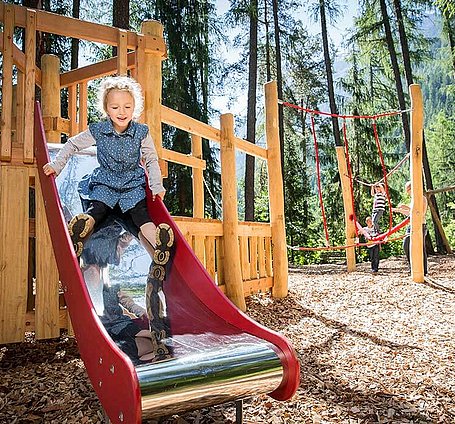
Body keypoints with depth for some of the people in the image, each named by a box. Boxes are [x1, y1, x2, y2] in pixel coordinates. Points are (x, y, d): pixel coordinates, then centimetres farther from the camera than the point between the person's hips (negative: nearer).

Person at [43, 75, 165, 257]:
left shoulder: (141, 132, -9)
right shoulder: (98, 130, -9)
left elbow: (151, 160, 0)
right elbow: (73, 144, 5)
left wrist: (157, 186, -6)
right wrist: (56, 165, 1)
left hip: (133, 182, -1)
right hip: (105, 181, 1)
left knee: (139, 212, -23)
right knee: (97, 210, -23)